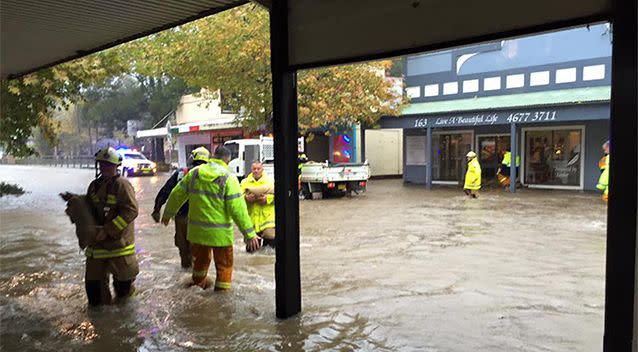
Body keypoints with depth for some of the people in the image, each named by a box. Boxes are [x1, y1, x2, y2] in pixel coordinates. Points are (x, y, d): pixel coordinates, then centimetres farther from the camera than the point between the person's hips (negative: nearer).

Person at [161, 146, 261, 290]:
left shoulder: (194, 173, 0)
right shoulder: (228, 178, -14)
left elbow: (177, 195, 8)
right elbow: (238, 209, -19)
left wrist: (167, 214, 24)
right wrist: (249, 234, -16)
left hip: (197, 230, 5)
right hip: (220, 233, -5)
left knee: (200, 260, 27)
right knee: (224, 264, 13)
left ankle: (198, 285, 49)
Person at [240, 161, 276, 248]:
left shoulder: (270, 181, 7)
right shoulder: (245, 182, 10)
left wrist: (267, 198, -18)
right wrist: (246, 198, -21)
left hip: (267, 217, -2)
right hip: (251, 217, 2)